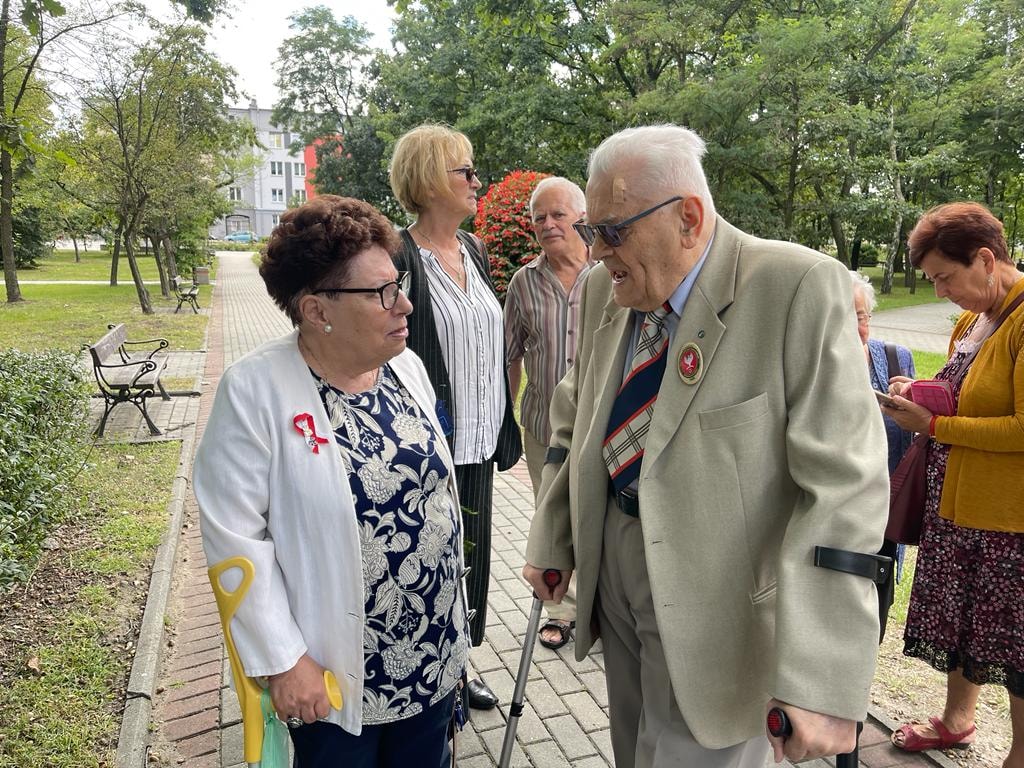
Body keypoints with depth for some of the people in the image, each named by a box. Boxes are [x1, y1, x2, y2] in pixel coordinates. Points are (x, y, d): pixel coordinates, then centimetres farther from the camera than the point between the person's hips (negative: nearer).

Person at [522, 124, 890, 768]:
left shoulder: (801, 288, -19)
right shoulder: (605, 288, 1)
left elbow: (843, 482, -23)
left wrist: (820, 681, -26)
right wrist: (551, 542, 10)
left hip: (718, 601, -5)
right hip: (612, 568, 6)